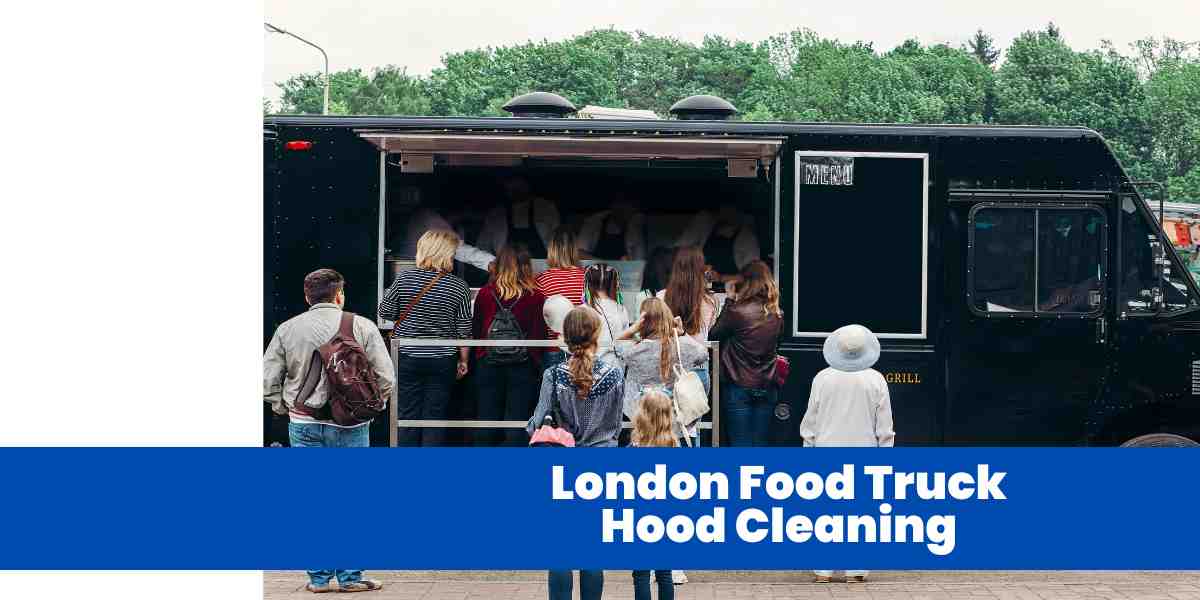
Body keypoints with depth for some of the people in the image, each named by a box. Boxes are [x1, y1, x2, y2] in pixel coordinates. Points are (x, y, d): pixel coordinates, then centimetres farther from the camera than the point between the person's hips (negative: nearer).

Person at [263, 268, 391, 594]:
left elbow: (267, 381, 2)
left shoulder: (287, 329, 2)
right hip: (350, 425, -2)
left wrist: (283, 408, 15)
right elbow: (386, 378, -4)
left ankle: (319, 577, 14)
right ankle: (350, 576, 10)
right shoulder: (362, 326, -2)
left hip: (303, 425, 2)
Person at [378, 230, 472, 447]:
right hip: (442, 360, 0)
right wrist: (463, 360, 8)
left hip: (407, 357, 0)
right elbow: (464, 330, -4)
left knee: (407, 414, 9)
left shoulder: (404, 278, -7)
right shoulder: (459, 286, -8)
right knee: (435, 416, 6)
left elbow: (385, 312, 1)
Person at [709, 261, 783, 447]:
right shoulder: (777, 315, -1)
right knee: (760, 444, 11)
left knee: (740, 445, 1)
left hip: (738, 388, -4)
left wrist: (729, 300, 3)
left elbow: (713, 335, -1)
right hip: (766, 388, 4)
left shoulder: (737, 312, -15)